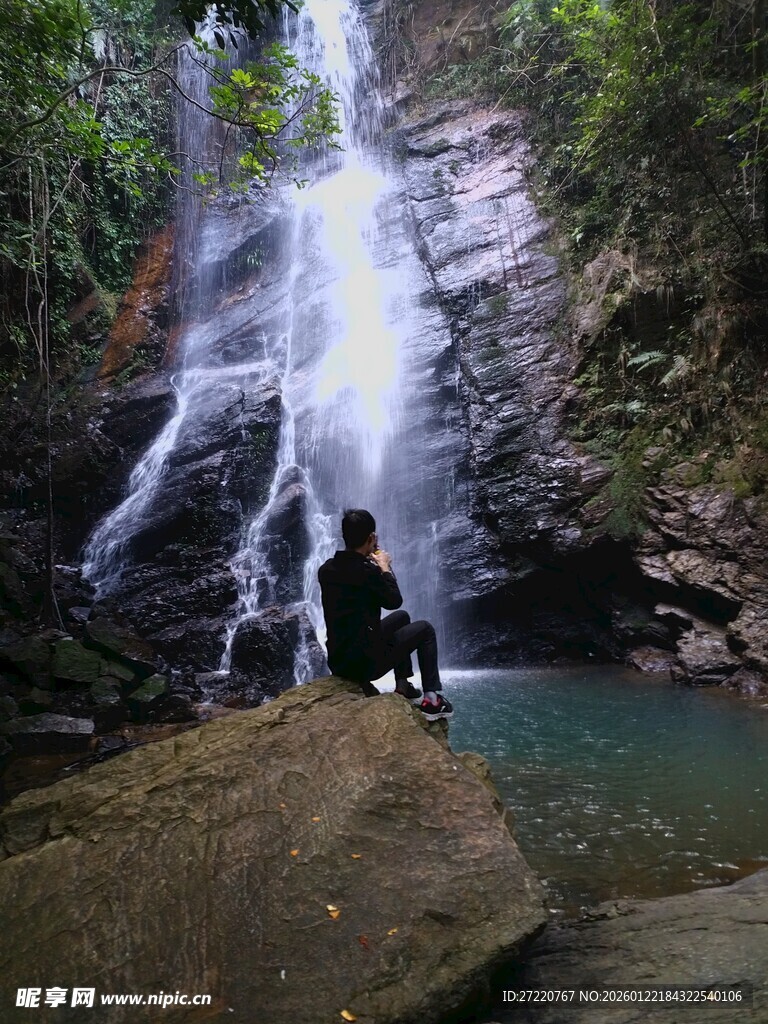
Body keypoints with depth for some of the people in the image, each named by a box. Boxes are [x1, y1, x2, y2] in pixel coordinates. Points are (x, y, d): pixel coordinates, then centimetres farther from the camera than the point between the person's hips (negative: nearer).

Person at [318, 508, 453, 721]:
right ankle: (432, 699, 13)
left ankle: (403, 685, 32)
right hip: (366, 662, -7)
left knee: (402, 617, 27)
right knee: (424, 629, 12)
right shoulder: (366, 571, -22)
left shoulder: (326, 569, -1)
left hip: (338, 660, 8)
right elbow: (394, 601, -6)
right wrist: (385, 568, 5)